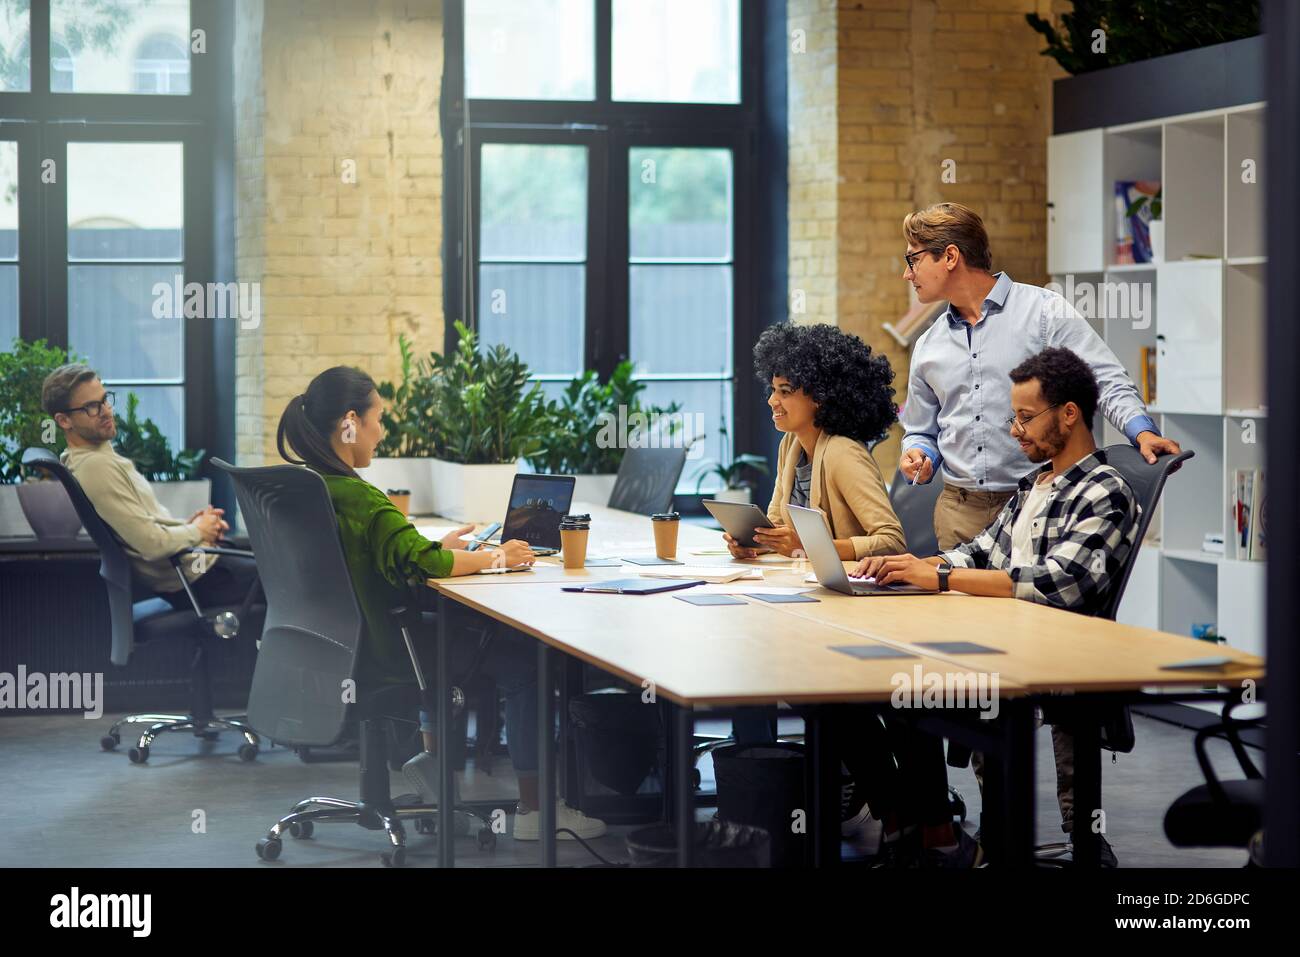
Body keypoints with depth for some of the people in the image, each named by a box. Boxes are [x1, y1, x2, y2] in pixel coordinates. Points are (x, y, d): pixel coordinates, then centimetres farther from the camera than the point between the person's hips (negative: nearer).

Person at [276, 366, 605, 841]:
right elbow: (421, 561, -28)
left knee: (444, 626, 37)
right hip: (381, 654, -10)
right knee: (527, 658, 4)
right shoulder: (358, 498, -25)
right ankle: (533, 809, 8)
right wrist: (496, 557, -14)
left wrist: (441, 546, 14)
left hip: (341, 642, 10)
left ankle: (432, 756, 36)